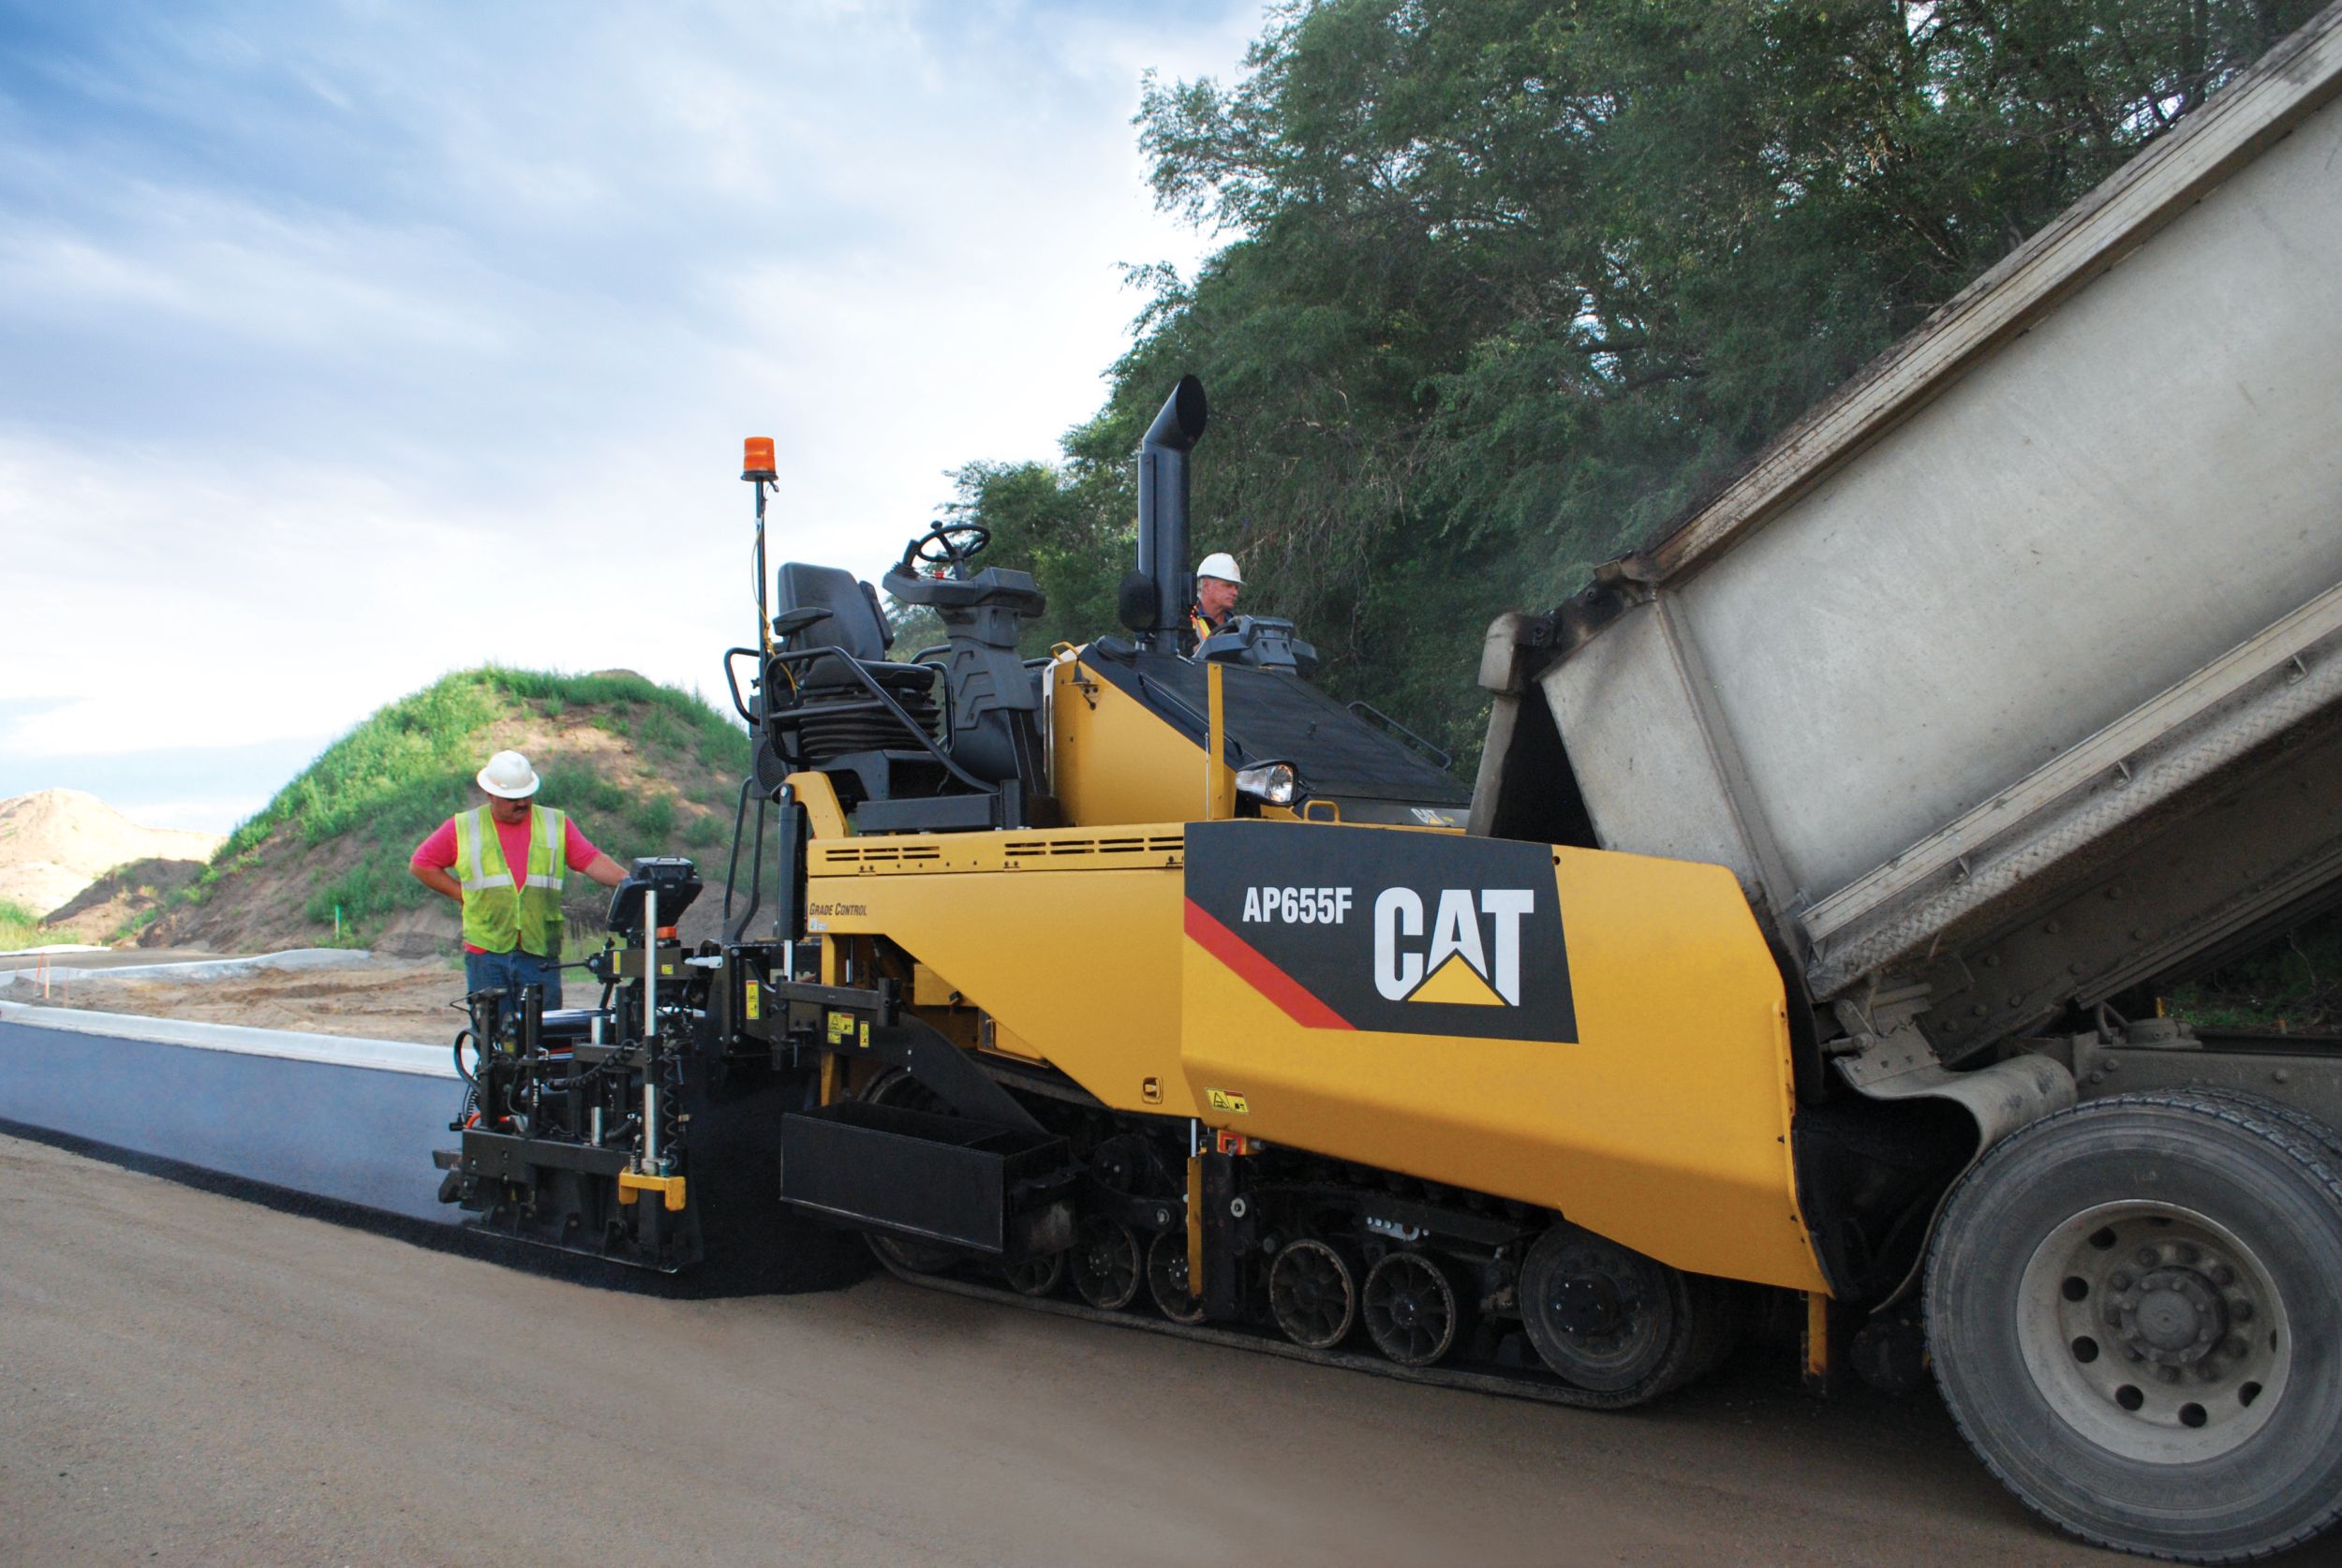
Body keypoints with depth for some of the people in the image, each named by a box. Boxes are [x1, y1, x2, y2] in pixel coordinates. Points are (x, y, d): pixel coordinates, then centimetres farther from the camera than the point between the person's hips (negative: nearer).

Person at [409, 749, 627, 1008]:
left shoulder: (556, 824, 10)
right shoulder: (463, 828, 8)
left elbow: (591, 860, 2)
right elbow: (420, 864, 13)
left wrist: (625, 881, -15)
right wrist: (464, 893, 4)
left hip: (540, 953, 1)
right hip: (486, 952, 0)